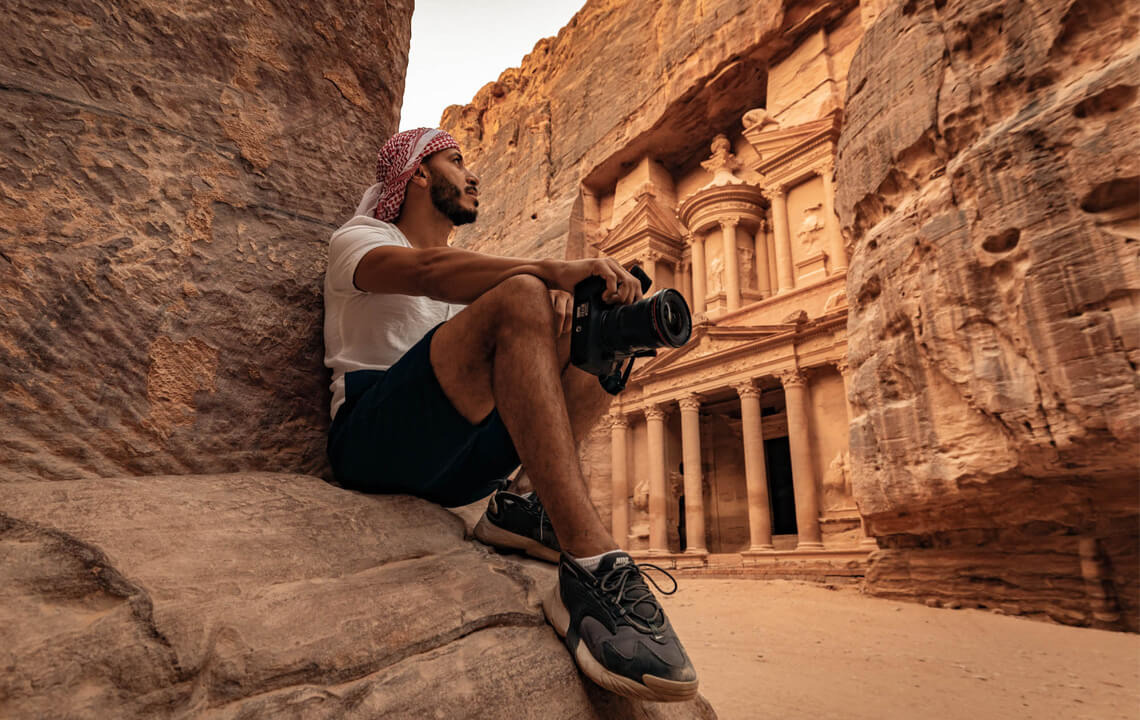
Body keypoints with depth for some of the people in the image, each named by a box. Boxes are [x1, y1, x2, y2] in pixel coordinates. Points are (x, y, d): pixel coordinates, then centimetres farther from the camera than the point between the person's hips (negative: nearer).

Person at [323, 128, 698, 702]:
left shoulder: (461, 275, 29)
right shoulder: (358, 239, 10)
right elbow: (426, 270, -18)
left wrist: (558, 298, -15)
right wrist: (550, 271, -30)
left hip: (454, 457, 6)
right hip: (372, 436, -6)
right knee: (518, 297, -29)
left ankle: (523, 503, -19)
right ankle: (590, 567, -39)